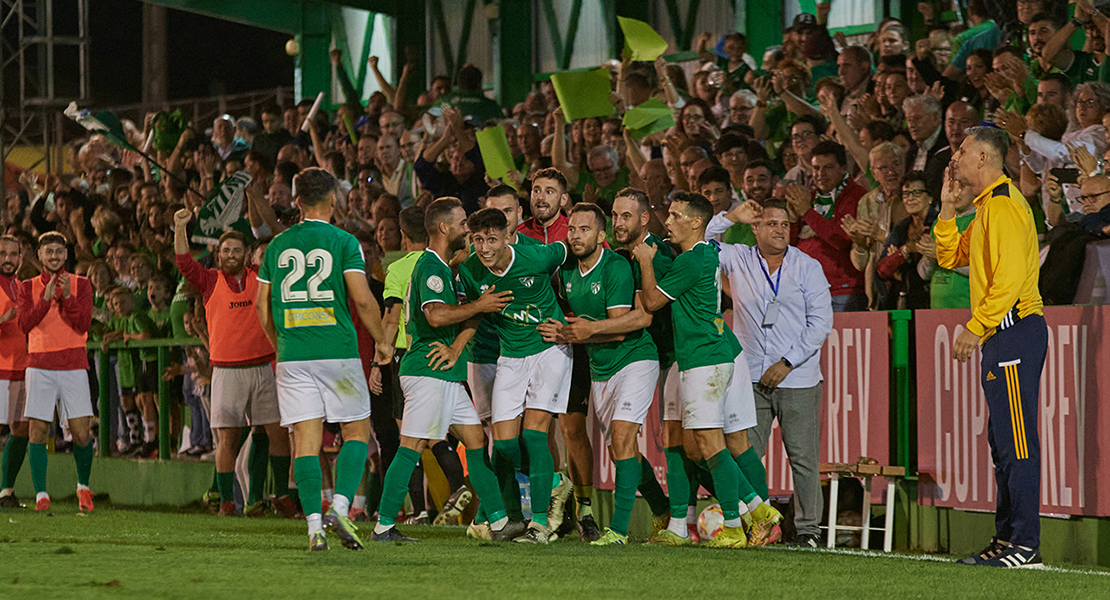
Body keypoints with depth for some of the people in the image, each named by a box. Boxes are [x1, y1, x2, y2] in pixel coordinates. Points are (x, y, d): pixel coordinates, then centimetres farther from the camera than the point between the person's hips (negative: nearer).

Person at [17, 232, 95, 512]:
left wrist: (67, 297, -16)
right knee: (37, 431, -7)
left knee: (81, 433, -6)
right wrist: (46, 298, -15)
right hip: (40, 367, 0)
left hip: (73, 366, 0)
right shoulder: (28, 287, 10)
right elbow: (24, 324, -5)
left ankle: (84, 487, 16)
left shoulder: (80, 285, 8)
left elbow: (83, 325, -3)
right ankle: (41, 494, 1)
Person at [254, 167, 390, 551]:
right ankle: (340, 508, -10)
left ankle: (314, 525, -5)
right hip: (338, 353, -3)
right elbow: (362, 299, -9)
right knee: (356, 432, 8)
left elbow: (263, 309, 13)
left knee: (306, 440, 2)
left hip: (292, 357, 3)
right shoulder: (343, 242, -2)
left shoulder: (278, 245, 10)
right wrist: (381, 341, 5)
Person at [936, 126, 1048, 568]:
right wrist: (947, 208, 15)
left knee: (1017, 443, -11)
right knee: (1003, 444, 12)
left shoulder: (1004, 205, -12)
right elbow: (950, 257, 25)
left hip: (1014, 331, -11)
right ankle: (1007, 538, 16)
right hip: (1002, 337, 11)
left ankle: (1025, 544, -13)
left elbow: (1010, 276, -21)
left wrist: (975, 328, -21)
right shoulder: (987, 207, 21)